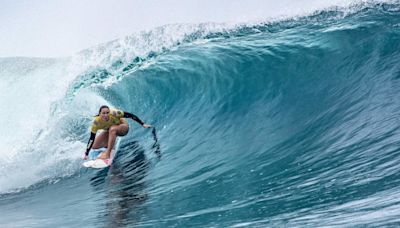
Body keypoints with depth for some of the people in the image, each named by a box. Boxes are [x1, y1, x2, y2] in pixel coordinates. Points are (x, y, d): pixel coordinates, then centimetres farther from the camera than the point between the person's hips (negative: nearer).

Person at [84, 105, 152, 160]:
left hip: (123, 128, -4)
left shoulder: (114, 113, -35)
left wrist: (143, 124, -29)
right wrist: (86, 154, -28)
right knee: (94, 146, -3)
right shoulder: (96, 122, -29)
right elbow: (92, 139, -26)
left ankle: (107, 154, -32)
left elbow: (131, 115, -27)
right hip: (110, 131, 4)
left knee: (112, 129, -37)